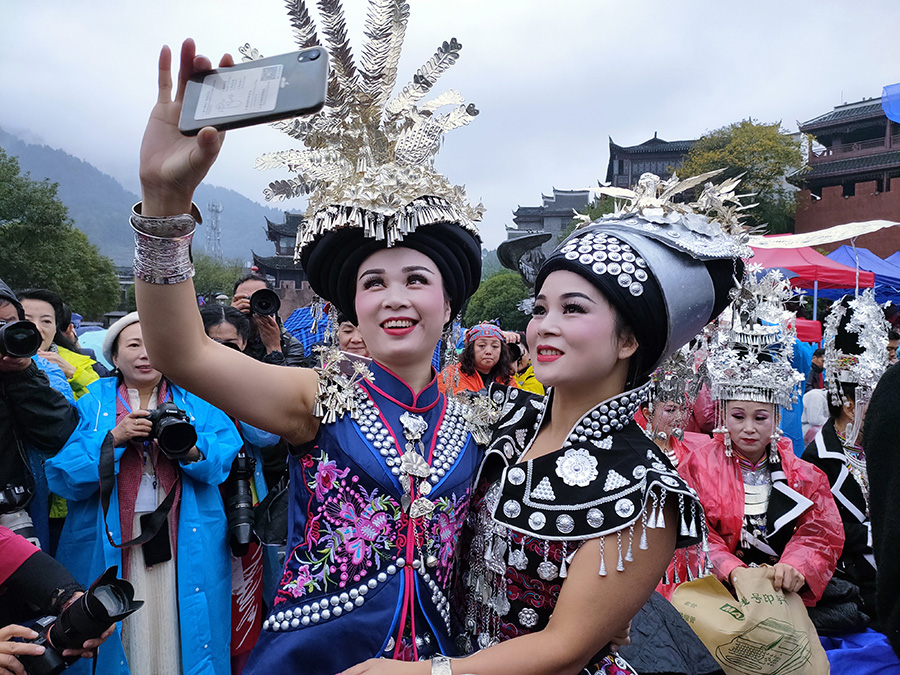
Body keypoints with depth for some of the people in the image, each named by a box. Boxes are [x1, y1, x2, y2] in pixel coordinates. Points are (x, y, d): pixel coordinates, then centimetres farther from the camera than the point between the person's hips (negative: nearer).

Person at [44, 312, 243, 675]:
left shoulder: (195, 399, 8)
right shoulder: (92, 403, 7)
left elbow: (230, 453, -3)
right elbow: (61, 475, -3)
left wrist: (191, 449, -22)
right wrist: (113, 439, -16)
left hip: (187, 545, 1)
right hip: (111, 547, 0)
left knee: (186, 634, 5)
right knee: (112, 633, 6)